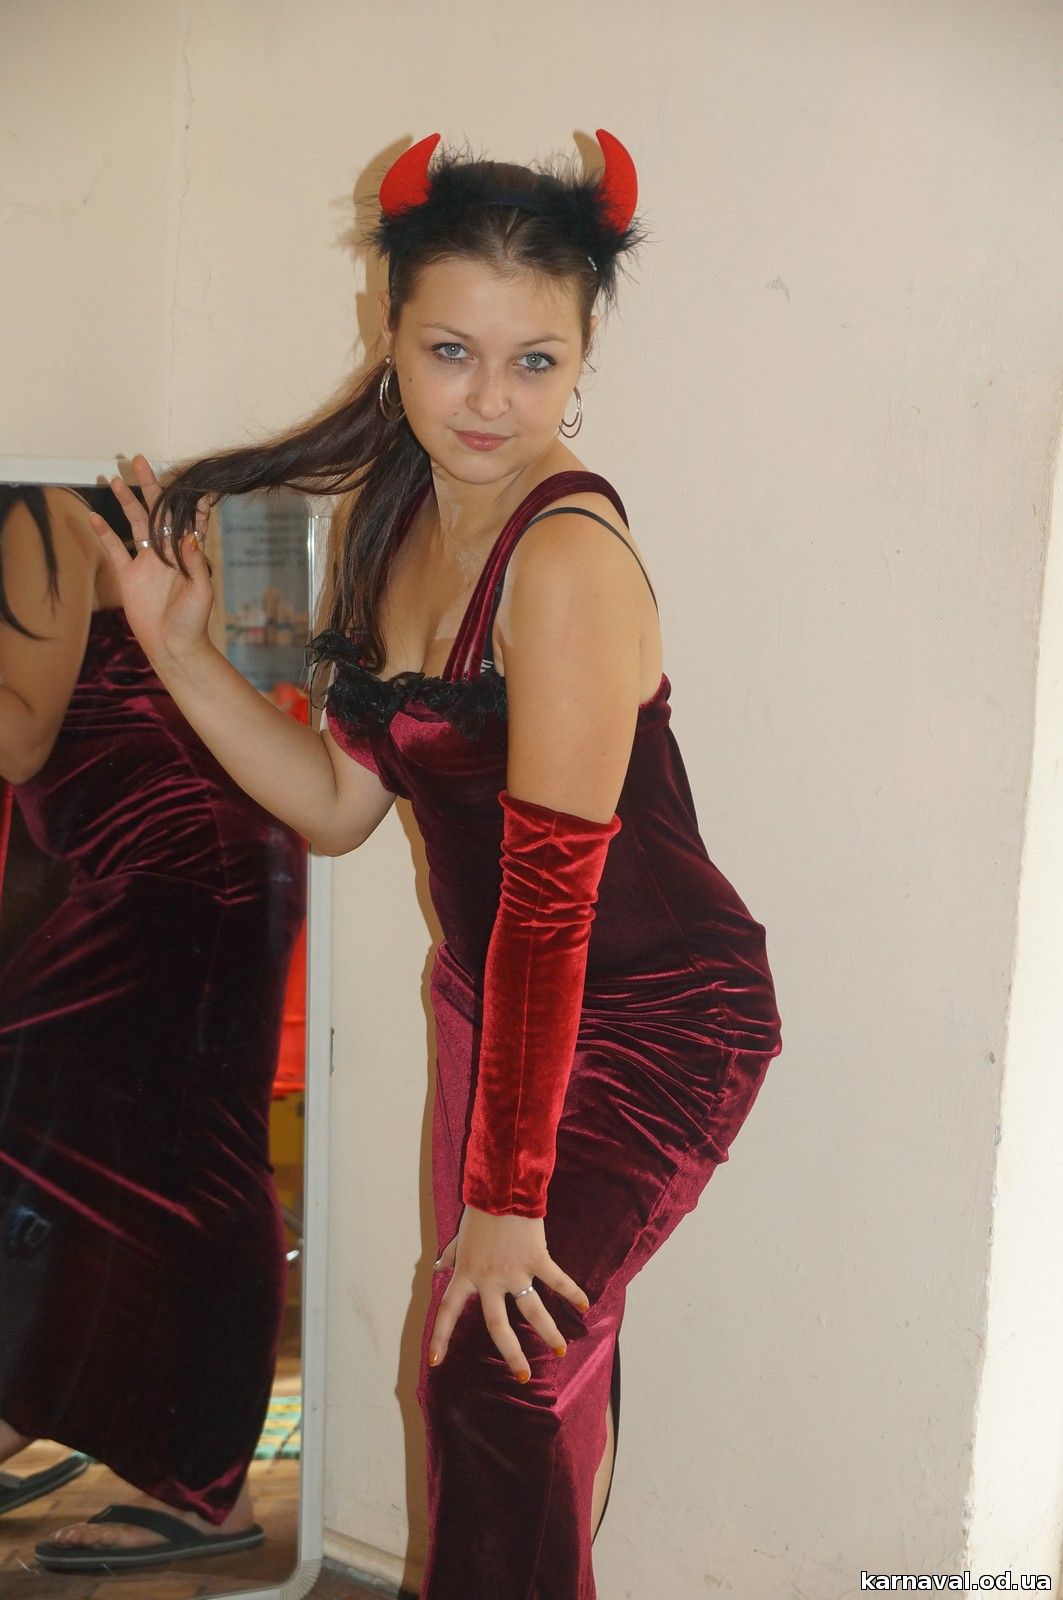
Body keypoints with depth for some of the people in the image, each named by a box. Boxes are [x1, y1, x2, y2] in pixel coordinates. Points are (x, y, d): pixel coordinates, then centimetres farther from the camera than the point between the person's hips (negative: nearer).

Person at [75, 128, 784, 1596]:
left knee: (494, 1371, -7)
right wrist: (180, 648, -8)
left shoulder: (570, 557, -25)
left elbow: (551, 884, -26)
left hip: (650, 1021, -7)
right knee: (550, 1366, 15)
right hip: (498, 994, 7)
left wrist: (504, 1198, -24)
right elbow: (341, 804, 4)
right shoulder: (394, 517, 1)